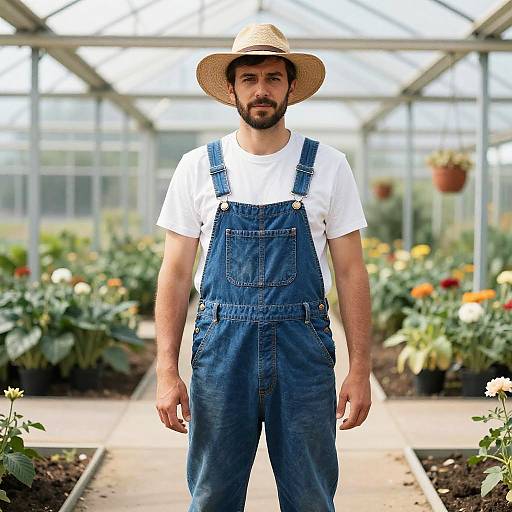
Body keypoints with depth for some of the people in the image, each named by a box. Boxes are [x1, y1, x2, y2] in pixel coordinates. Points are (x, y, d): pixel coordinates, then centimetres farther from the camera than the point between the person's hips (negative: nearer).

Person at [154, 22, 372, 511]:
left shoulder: (328, 166, 2)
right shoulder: (197, 168, 3)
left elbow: (350, 272, 4)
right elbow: (175, 274, 4)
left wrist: (360, 369, -2)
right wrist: (166, 370, -3)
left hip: (304, 351, 0)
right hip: (221, 349, 1)